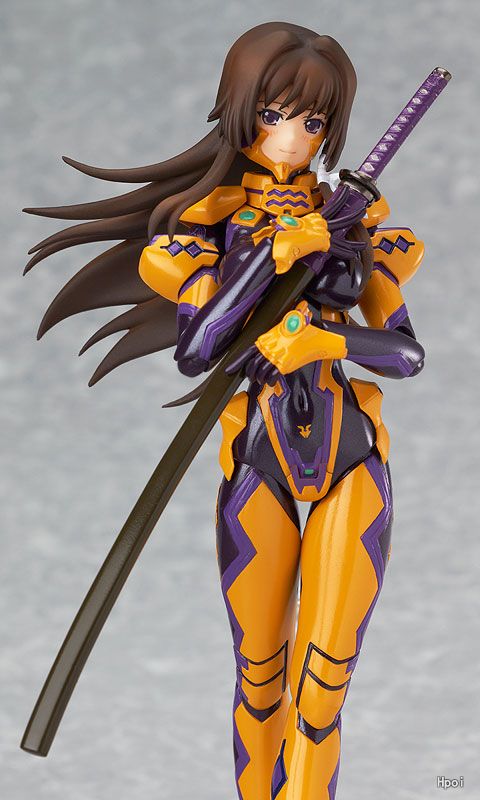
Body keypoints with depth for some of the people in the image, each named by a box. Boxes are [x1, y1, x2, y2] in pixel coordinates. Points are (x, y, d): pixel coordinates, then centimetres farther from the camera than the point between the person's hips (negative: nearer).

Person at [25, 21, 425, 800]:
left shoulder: (351, 215, 6)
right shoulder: (207, 220, 1)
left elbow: (408, 352, 3)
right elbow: (192, 351, -12)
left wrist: (327, 338, -16)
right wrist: (275, 250, -19)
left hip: (351, 452, 1)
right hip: (258, 457, -1)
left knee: (324, 677, -7)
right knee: (258, 673, 6)